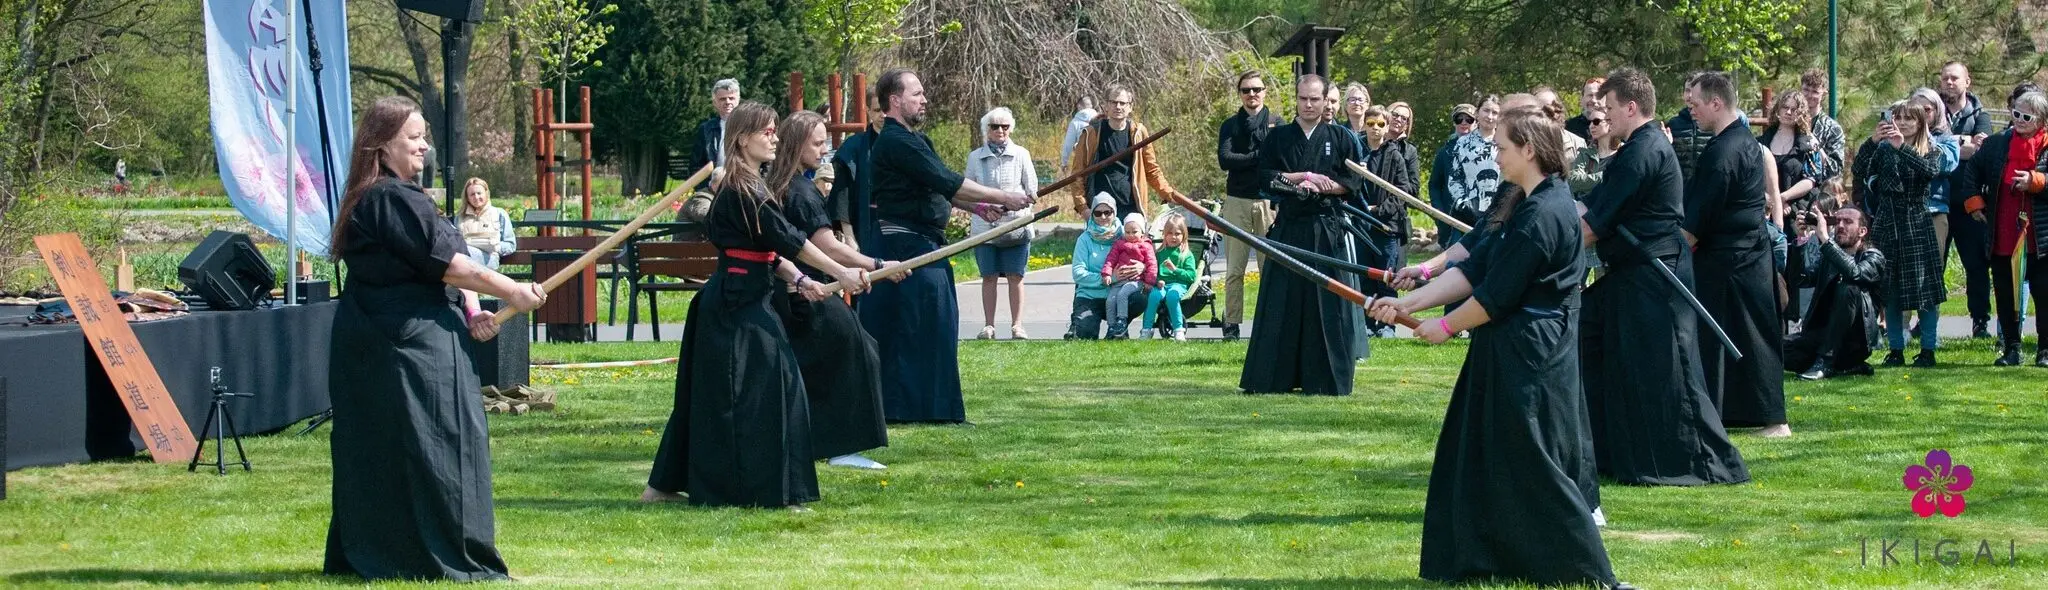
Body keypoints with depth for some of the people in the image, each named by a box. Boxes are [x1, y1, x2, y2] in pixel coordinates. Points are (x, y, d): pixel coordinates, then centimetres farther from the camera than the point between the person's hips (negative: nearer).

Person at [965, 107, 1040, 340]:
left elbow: (1032, 189, 8)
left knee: (1016, 276, 0)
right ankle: (988, 325, 5)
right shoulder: (975, 157, 7)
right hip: (984, 224, 0)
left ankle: (1017, 325, 2)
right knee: (989, 276, 2)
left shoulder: (1021, 155, 5)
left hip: (1015, 222, 0)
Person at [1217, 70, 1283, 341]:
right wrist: (1258, 157, -11)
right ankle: (1231, 325, 2)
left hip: (1268, 200, -1)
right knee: (1234, 270, 0)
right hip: (1237, 201, 1)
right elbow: (1224, 160, -5)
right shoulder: (1230, 126, 11)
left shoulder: (1276, 123, 9)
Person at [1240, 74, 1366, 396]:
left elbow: (1353, 182, 5)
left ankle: (1326, 379, 1)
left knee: (1326, 306, -3)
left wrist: (1320, 185, -10)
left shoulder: (1338, 139, 7)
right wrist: (1306, 176, -9)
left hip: (1327, 232, 0)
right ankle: (1272, 378, 3)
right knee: (1282, 305, -1)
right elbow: (1264, 176, -1)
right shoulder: (1278, 137, 8)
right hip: (1288, 228, 0)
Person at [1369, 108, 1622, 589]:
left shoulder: (1542, 216, -21)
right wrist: (1410, 302, 6)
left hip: (1529, 356, -10)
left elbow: (1497, 294, -19)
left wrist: (1446, 326, -4)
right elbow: (1475, 270, 11)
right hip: (1509, 353, 10)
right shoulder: (1522, 205, 11)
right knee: (1484, 459, 15)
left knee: (1532, 465, -5)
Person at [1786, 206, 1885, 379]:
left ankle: (1826, 361, -25)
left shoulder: (1873, 257, -2)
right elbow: (1801, 279, 2)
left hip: (1857, 342, -5)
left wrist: (1825, 238, -27)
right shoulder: (1829, 256, 15)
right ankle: (1846, 367, 0)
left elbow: (1854, 273, -26)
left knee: (1848, 288, -30)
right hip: (1825, 335, 5)